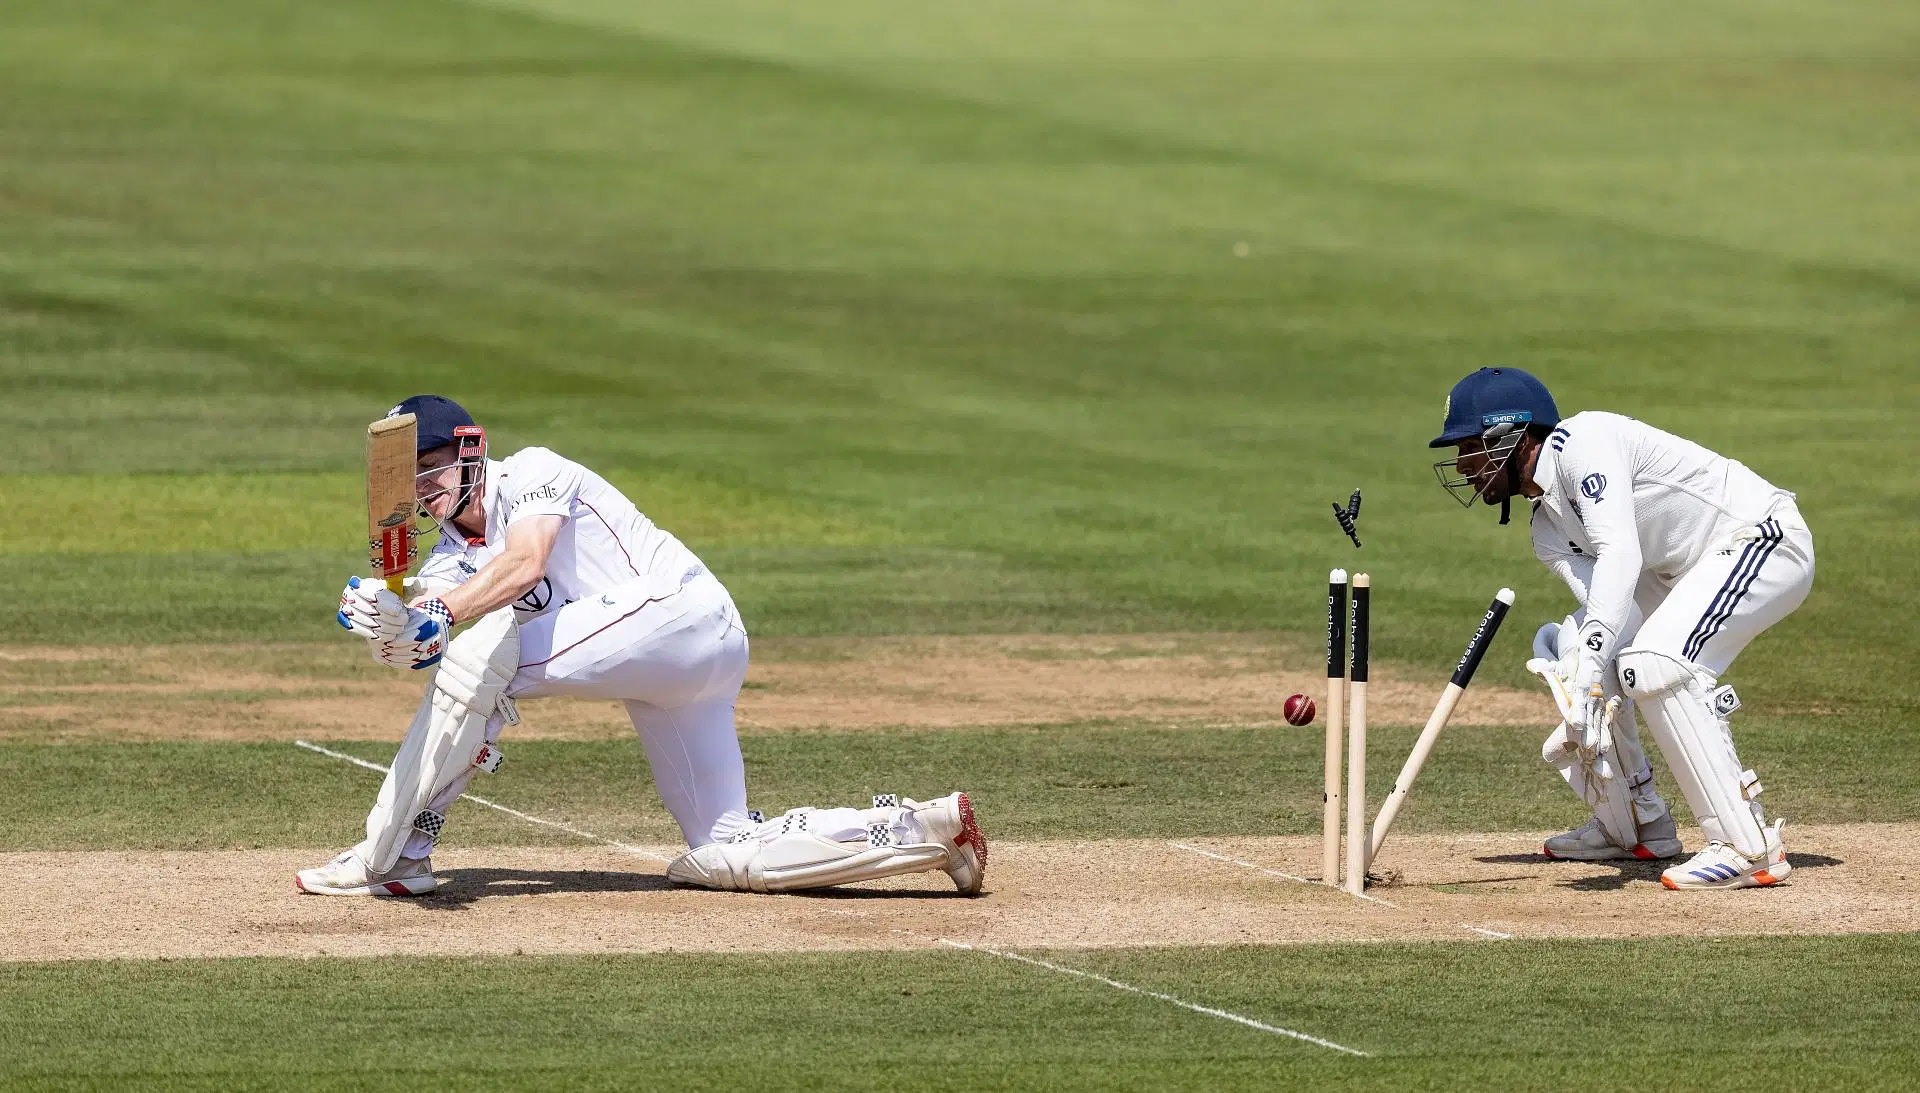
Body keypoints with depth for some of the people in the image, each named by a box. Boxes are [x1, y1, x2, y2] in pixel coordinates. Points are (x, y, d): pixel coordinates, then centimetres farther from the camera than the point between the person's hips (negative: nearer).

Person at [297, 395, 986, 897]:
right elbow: (415, 650, -4)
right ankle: (925, 830, 7)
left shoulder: (532, 472, -2)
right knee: (725, 858, 4)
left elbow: (526, 564, -24)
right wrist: (384, 621, -27)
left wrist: (443, 614, -38)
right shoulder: (453, 553, 17)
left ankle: (388, 857, -16)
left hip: (681, 606, -10)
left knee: (481, 656, -21)